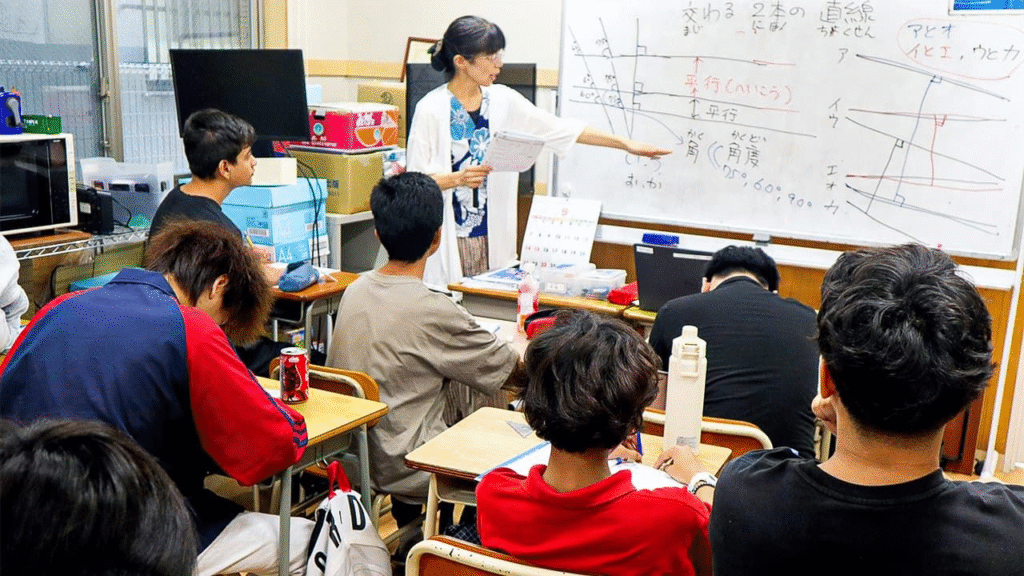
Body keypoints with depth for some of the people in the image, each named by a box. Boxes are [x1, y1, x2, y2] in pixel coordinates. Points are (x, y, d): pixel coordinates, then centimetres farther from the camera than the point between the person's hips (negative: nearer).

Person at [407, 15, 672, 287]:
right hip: (448, 239, -4)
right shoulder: (431, 109, -7)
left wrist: (627, 144, 3)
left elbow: (561, 128, 6)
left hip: (492, 235, 4)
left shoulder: (502, 100, 6)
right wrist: (458, 179, -22)